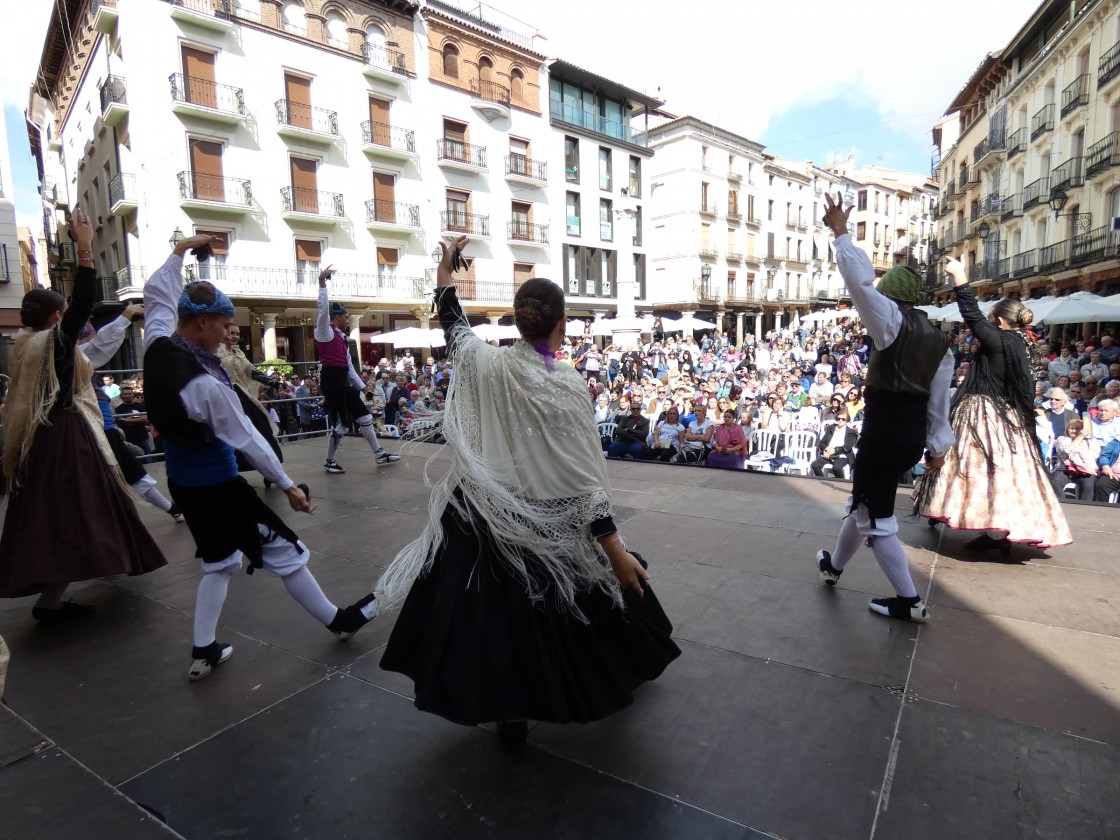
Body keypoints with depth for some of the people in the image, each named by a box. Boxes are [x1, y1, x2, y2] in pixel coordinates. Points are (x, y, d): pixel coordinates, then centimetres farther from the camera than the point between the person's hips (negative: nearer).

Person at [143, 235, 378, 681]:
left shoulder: (157, 346, -7)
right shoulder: (208, 385, -28)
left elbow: (157, 293, 12)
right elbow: (248, 440, -21)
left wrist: (181, 250, 19)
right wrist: (288, 485, -11)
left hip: (182, 484, 9)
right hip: (217, 487, -9)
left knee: (218, 561, 22)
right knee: (284, 552, 4)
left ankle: (203, 651, 26)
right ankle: (338, 620, 19)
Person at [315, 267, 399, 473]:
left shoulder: (342, 339, 21)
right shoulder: (325, 332, -2)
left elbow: (349, 367, 23)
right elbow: (323, 308, -18)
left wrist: (362, 387, 21)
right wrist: (322, 281, -18)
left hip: (343, 383, 9)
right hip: (331, 381, -9)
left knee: (364, 416, 11)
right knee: (342, 422, -5)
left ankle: (379, 453, 19)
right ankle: (329, 461, 10)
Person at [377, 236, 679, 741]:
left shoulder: (485, 364, -10)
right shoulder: (564, 386, -19)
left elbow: (452, 323, 12)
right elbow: (581, 478, -21)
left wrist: (445, 269, 26)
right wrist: (617, 552, -16)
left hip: (484, 514, 2)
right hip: (544, 524, -2)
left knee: (495, 613, 17)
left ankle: (510, 714, 33)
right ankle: (613, 683, 46)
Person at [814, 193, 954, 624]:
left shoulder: (893, 323, -12)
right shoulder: (940, 342, 10)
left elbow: (860, 281, -22)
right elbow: (938, 401, 12)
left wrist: (840, 232, -13)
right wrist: (938, 445, 18)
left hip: (883, 434, -8)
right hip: (913, 436, 9)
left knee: (876, 520, 7)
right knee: (864, 501, 25)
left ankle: (909, 601, 19)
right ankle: (834, 565, 42)